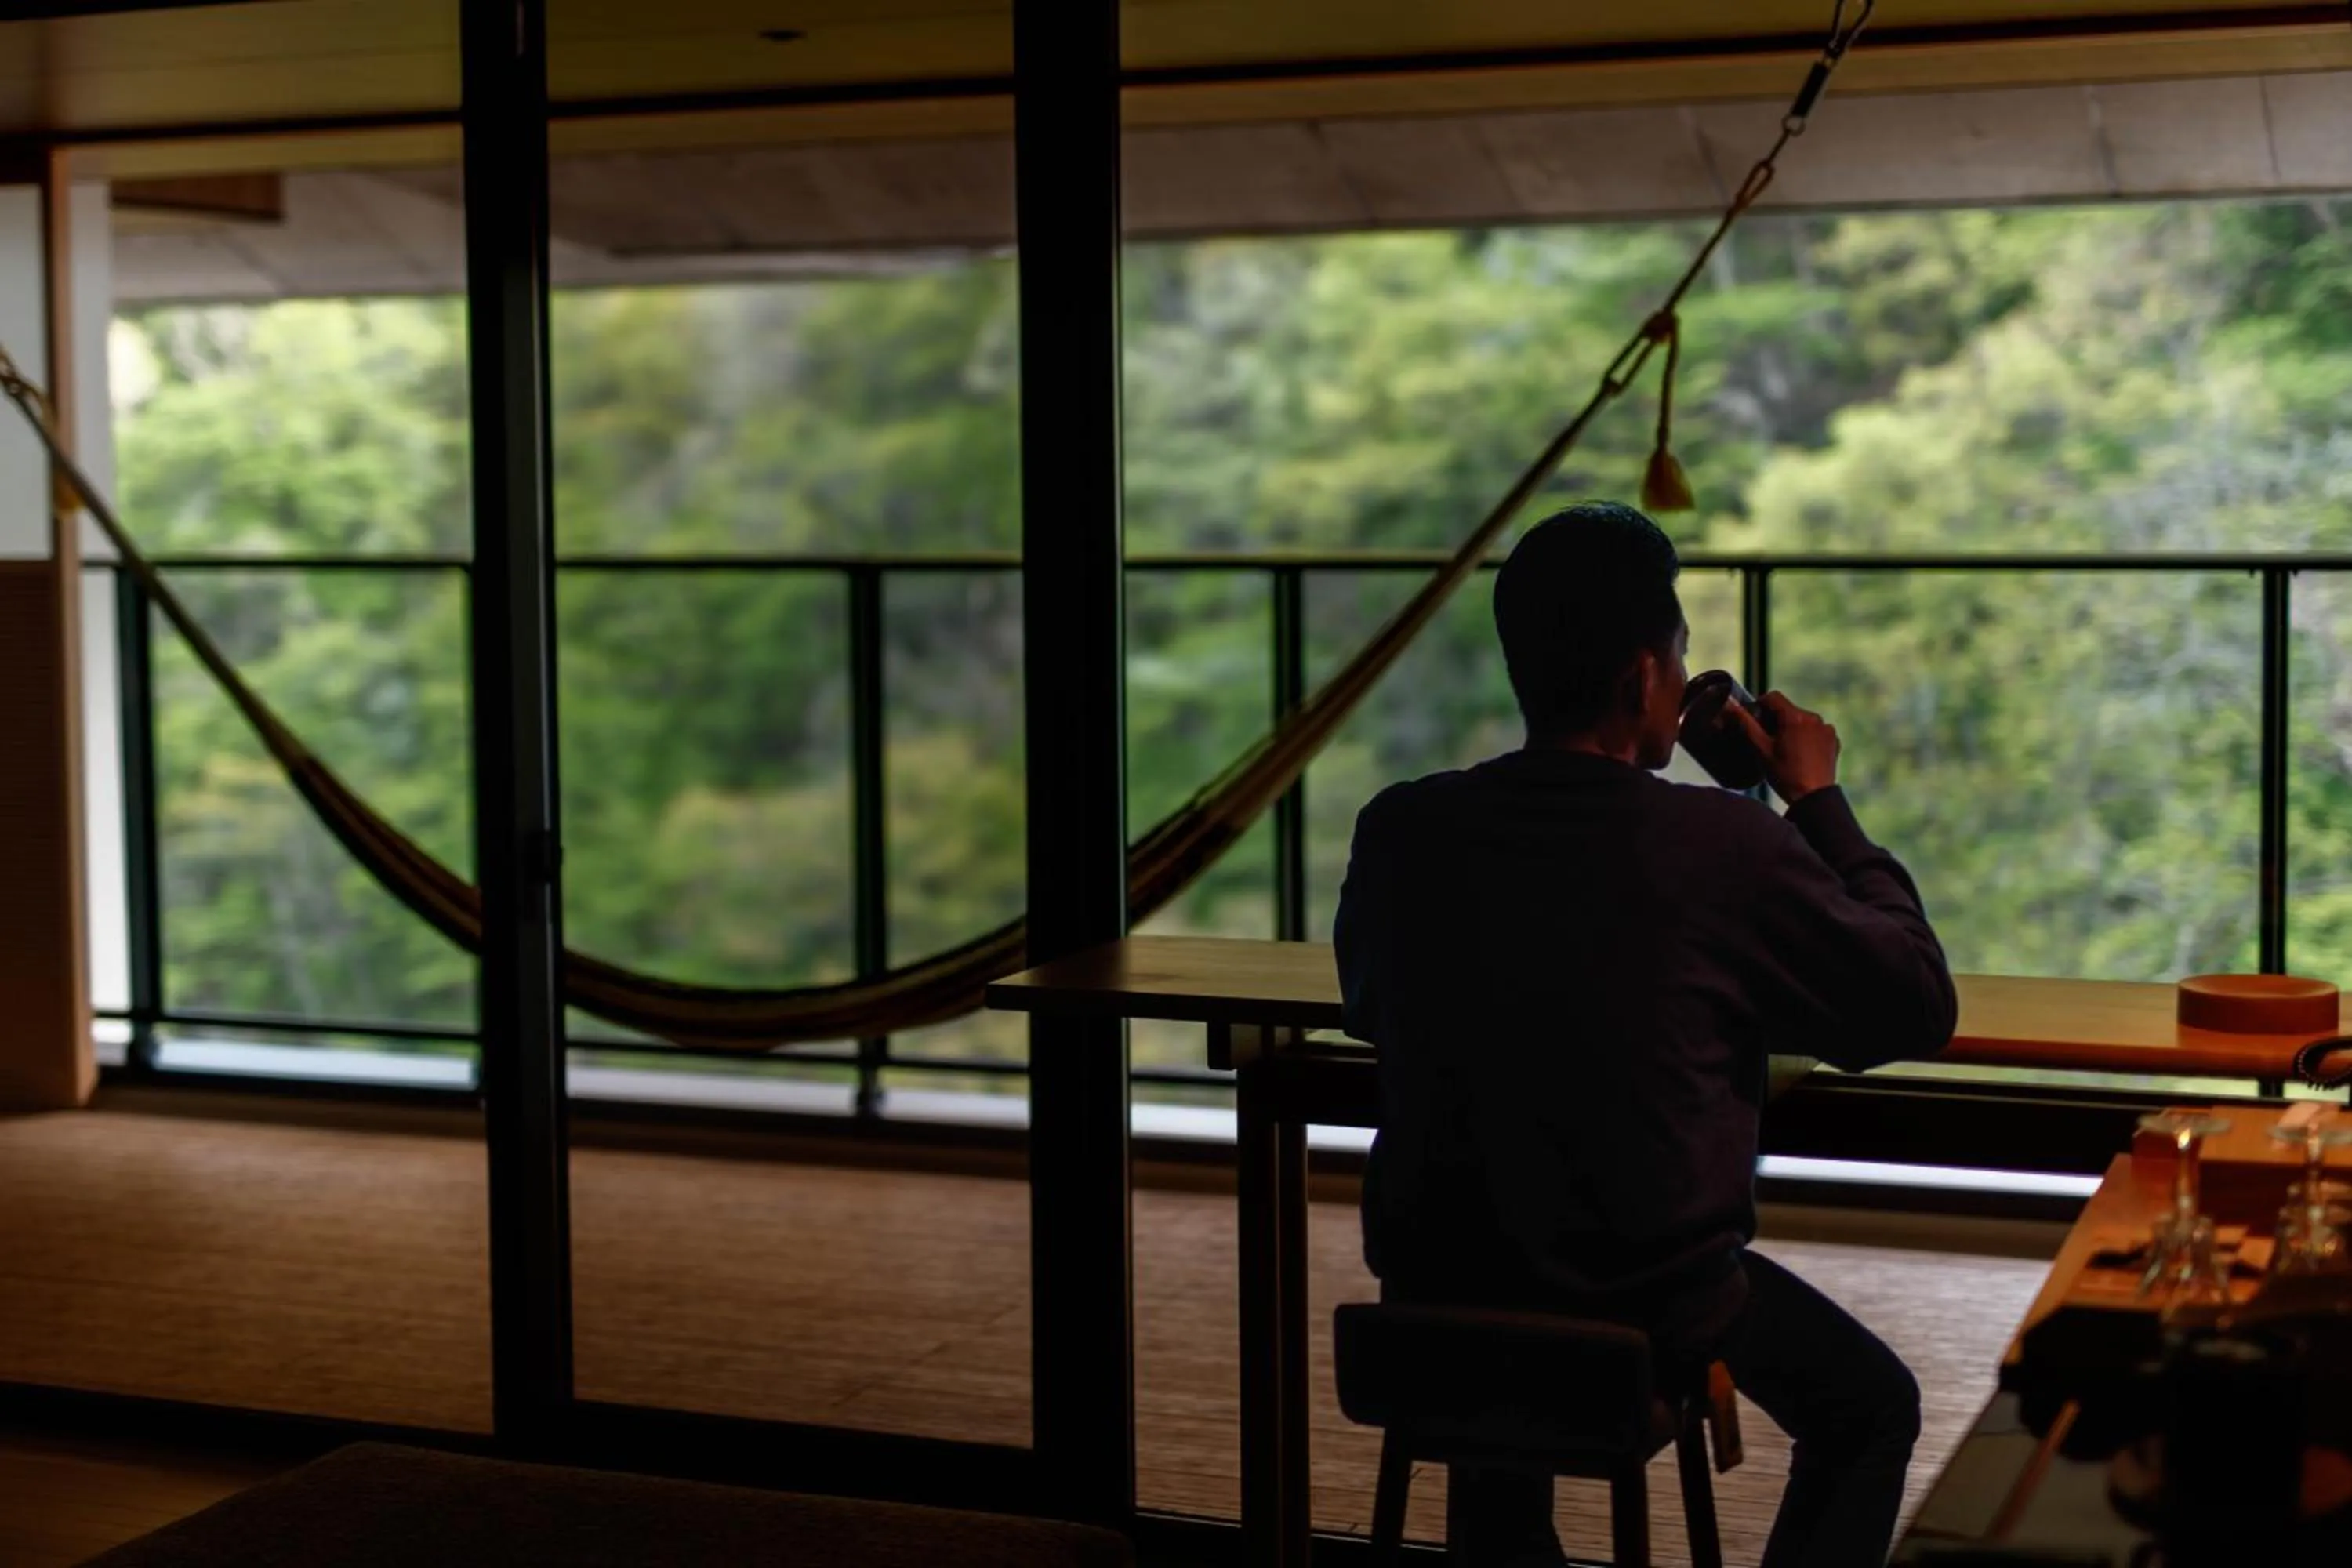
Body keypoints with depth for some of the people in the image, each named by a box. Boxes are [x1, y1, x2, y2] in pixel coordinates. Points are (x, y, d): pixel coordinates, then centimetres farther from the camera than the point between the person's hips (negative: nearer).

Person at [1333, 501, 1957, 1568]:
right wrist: (1820, 804, 5)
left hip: (1432, 1302, 4)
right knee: (1871, 1409, 25)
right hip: (1658, 1313, -3)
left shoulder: (1399, 830, -8)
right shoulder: (1725, 844, -19)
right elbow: (1919, 1008, -5)